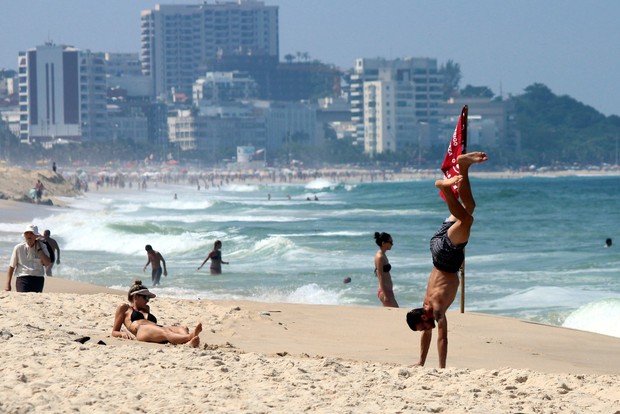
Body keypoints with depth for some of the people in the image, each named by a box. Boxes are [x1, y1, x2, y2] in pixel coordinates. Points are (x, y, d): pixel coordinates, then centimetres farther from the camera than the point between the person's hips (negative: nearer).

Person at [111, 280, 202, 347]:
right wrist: (123, 333, 0)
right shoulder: (124, 308, 28)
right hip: (141, 331, -6)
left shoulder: (146, 308, 44)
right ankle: (190, 337, -72)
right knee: (165, 332, -40)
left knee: (183, 328, -29)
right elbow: (114, 332, 22)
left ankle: (188, 343, -66)